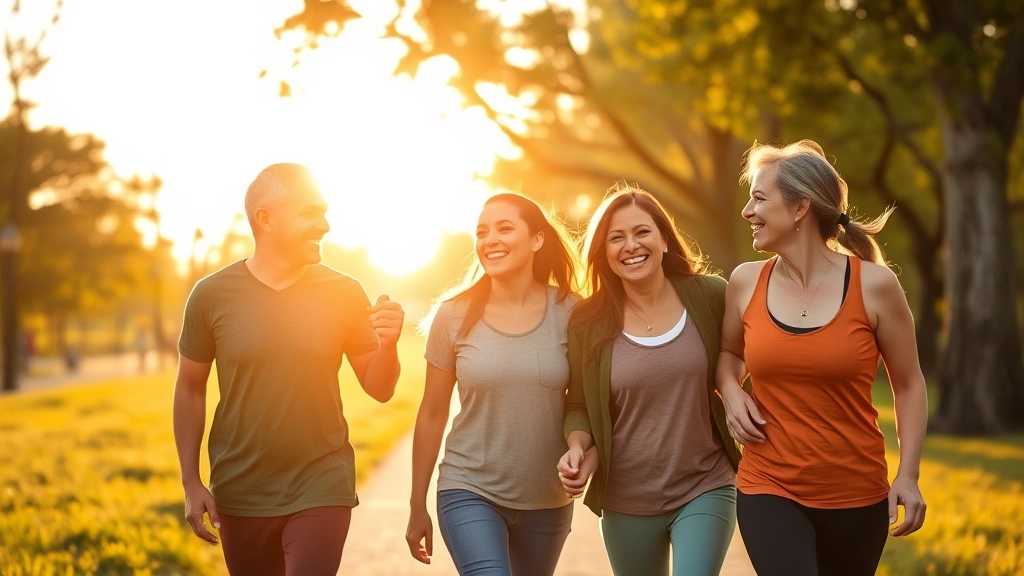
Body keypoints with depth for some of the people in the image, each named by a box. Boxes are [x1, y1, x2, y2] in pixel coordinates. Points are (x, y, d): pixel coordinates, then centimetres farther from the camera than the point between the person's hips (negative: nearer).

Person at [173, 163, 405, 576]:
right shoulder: (212, 295, -6)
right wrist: (191, 482, -1)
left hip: (322, 489, -1)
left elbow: (379, 389, 2)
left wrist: (388, 344, -19)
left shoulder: (344, 294, -4)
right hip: (240, 494, 1)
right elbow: (190, 389, 3)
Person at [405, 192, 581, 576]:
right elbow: (432, 414, 2)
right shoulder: (454, 316, -5)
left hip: (548, 501, 2)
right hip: (469, 494, -2)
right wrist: (418, 507, 5)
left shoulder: (570, 312, -5)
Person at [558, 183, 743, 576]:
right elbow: (579, 406, 4)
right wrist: (578, 448, -15)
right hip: (626, 502, 2)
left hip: (705, 490, -2)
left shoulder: (710, 296, -7)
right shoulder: (588, 321, -5)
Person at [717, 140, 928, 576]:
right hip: (768, 489, 1)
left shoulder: (874, 284, -8)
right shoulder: (746, 283, -1)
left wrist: (908, 475, -6)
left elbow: (908, 384, 1)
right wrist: (731, 393, -2)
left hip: (857, 494, 0)